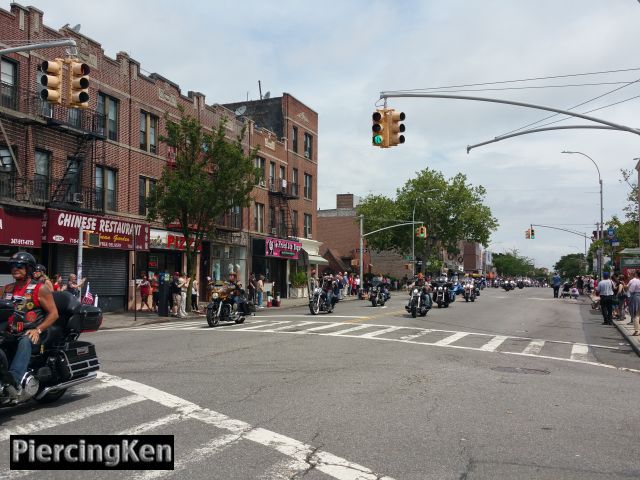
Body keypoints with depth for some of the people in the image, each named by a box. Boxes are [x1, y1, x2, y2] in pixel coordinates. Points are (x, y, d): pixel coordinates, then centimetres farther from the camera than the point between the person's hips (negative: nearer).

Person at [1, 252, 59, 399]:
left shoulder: (40, 289, 1)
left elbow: (53, 313, -2)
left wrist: (38, 330, -14)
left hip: (31, 333, -6)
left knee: (25, 342, -37)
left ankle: (14, 380, -53)